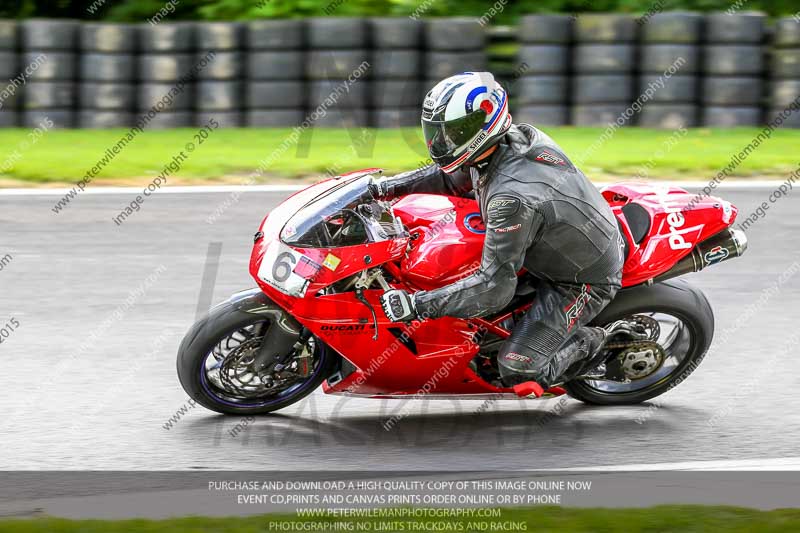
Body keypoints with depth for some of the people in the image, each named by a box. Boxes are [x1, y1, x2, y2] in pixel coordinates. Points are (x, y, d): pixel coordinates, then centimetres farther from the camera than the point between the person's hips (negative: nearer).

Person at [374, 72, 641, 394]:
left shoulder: (511, 198, -37)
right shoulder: (516, 137, -10)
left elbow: (494, 287, -35)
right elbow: (453, 176, 11)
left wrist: (417, 305, -33)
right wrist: (387, 187, 3)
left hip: (582, 282, -9)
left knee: (518, 371, -13)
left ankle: (597, 343, 8)